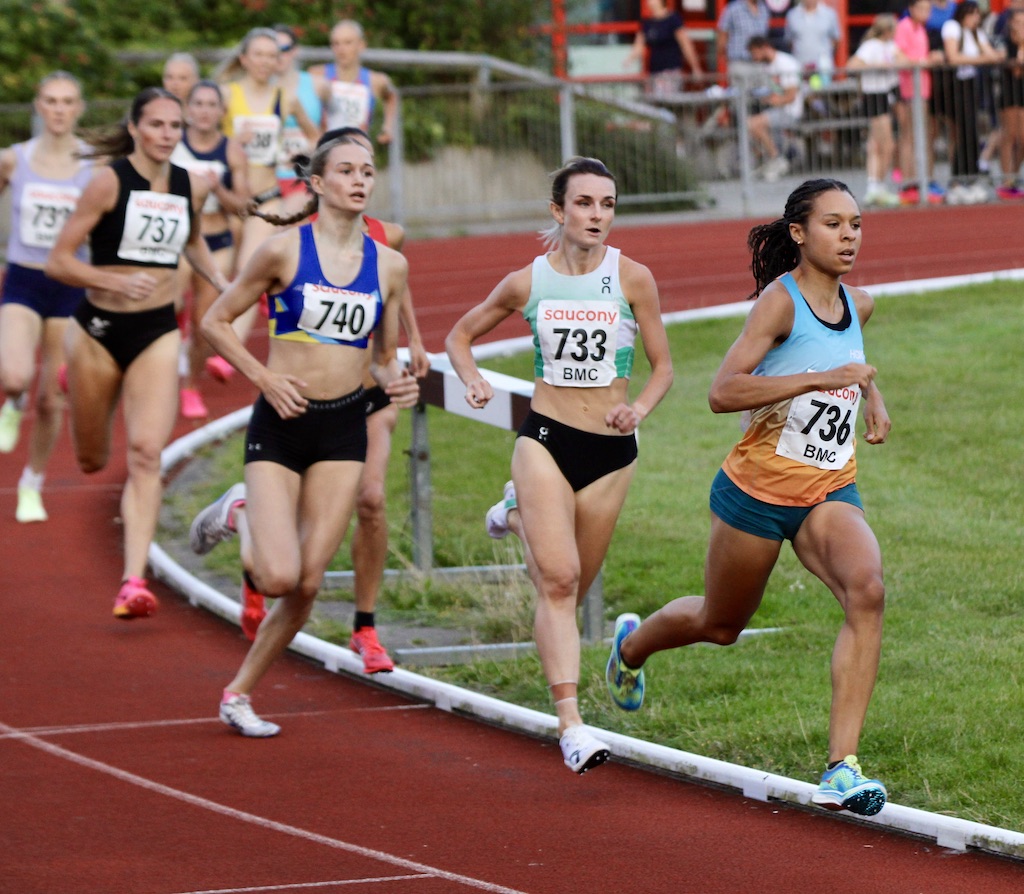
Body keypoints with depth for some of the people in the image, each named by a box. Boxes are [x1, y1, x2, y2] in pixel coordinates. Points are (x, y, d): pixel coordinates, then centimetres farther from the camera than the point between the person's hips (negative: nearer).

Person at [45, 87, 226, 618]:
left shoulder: (192, 188, 3)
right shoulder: (110, 181, -11)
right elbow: (58, 261, -12)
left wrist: (221, 284, 9)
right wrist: (115, 281, -26)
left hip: (158, 333, 2)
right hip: (99, 329, -2)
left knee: (146, 453, -16)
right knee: (92, 462, 13)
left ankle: (134, 582, -21)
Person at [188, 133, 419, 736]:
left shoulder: (389, 265, 6)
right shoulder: (284, 251, -5)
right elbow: (216, 322, 2)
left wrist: (396, 383, -6)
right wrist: (263, 376, -10)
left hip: (344, 431, 3)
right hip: (281, 423, -3)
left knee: (308, 583, -2)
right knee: (279, 578, -14)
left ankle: (240, 694, 16)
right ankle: (239, 515, 20)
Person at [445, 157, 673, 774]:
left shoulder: (632, 278, -3)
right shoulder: (527, 282, 0)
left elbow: (663, 367, 4)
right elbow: (461, 336, 15)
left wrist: (638, 409, -16)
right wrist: (473, 380, -6)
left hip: (611, 451, 1)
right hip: (546, 440, -1)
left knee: (573, 588, 12)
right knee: (557, 580, -16)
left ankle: (520, 516, 44)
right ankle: (571, 723, -19)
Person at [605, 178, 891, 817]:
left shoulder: (858, 305, 4)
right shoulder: (780, 300, -16)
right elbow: (723, 392, -28)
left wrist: (870, 394, 12)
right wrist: (822, 378, -31)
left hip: (830, 493, 4)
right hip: (758, 492, -4)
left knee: (867, 591, -26)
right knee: (720, 625, 17)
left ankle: (843, 766, -27)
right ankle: (633, 644, 54)